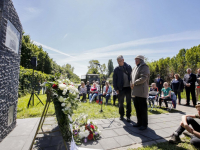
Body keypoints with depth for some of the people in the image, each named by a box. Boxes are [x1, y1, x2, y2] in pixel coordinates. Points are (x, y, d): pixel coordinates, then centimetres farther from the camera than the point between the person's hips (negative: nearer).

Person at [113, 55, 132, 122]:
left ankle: (128, 116, 24)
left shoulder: (128, 67, 2)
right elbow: (114, 80, -1)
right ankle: (121, 115, 29)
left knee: (129, 103, 9)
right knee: (121, 103, 11)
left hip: (128, 87, 1)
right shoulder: (116, 69, -1)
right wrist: (116, 89, -6)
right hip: (121, 88, 0)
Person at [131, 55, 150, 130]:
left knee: (143, 108, 1)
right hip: (135, 91, 8)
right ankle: (139, 122, 27)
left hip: (141, 91, -8)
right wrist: (132, 84, 6)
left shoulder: (144, 67, -6)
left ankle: (144, 124, 15)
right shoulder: (135, 67, 20)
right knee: (137, 108, 14)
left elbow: (143, 78, -18)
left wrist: (134, 83, -15)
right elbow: (132, 77, 23)